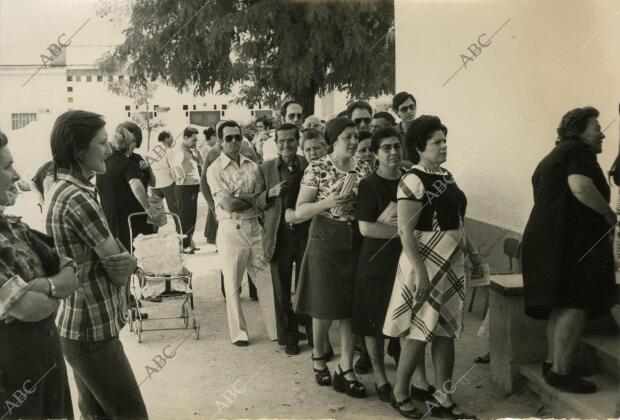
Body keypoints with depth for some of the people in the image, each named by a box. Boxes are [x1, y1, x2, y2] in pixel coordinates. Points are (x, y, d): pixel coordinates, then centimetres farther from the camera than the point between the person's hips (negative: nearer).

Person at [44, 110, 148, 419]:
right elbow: (119, 267, -19)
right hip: (93, 330, -10)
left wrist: (119, 258, -5)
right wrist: (131, 259, 0)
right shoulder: (78, 198, -22)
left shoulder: (59, 189, 9)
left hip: (76, 324, 10)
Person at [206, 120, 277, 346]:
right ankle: (238, 332, 21)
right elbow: (228, 204, -15)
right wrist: (254, 198, -6)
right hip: (231, 230, -4)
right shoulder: (215, 169, -5)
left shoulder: (252, 166, 8)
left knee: (267, 279, 7)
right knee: (232, 285, 7)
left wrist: (239, 196, -15)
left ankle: (276, 329, 17)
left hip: (255, 228, 4)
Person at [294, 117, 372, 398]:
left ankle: (346, 370, 15)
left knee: (351, 307, 5)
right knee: (324, 306, 8)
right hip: (326, 243, -3)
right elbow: (300, 211, -11)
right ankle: (318, 356, 34)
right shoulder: (317, 168, -8)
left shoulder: (364, 169, 3)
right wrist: (329, 201, -25)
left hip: (356, 244, 3)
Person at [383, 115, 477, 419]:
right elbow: (405, 232, -20)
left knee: (446, 330, 11)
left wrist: (471, 252, 18)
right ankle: (400, 393, 19)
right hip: (427, 264, -8)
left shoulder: (446, 176, 11)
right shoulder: (413, 181, -15)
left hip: (452, 263, 8)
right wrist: (420, 271, -24)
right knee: (420, 330, 1)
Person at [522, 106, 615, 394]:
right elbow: (580, 187, -26)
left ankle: (552, 362, 20)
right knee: (577, 305, -11)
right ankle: (560, 371, -11)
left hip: (544, 238, 10)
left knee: (562, 305, 15)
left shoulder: (552, 158, 25)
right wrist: (610, 215, -13)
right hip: (570, 241, -10)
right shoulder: (579, 152, -6)